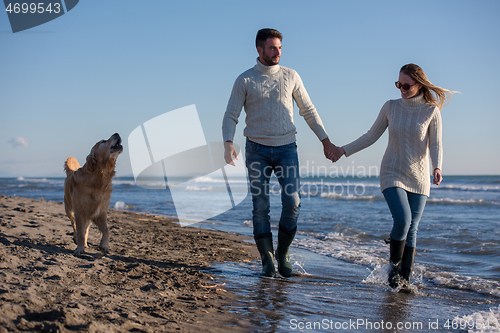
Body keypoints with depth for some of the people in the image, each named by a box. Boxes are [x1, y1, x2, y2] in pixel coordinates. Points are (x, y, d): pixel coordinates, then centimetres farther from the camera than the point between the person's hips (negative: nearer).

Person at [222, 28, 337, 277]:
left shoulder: (290, 76, 6)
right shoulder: (244, 81, 0)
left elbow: (308, 111, 12)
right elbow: (230, 116, -4)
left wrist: (325, 141, 8)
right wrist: (228, 144, -22)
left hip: (286, 148, 1)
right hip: (257, 149, -1)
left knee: (292, 201, -12)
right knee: (260, 207, -3)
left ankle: (282, 253, 8)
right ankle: (267, 261, 8)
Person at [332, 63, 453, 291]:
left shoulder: (431, 111, -3)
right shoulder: (391, 107, 1)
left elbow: (436, 144, -4)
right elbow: (371, 136, 8)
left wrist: (437, 168, -22)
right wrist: (344, 150, 5)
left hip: (418, 178, 0)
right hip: (392, 174, 0)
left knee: (411, 229, -1)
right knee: (402, 220, -18)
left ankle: (405, 279, 9)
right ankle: (394, 265, 5)